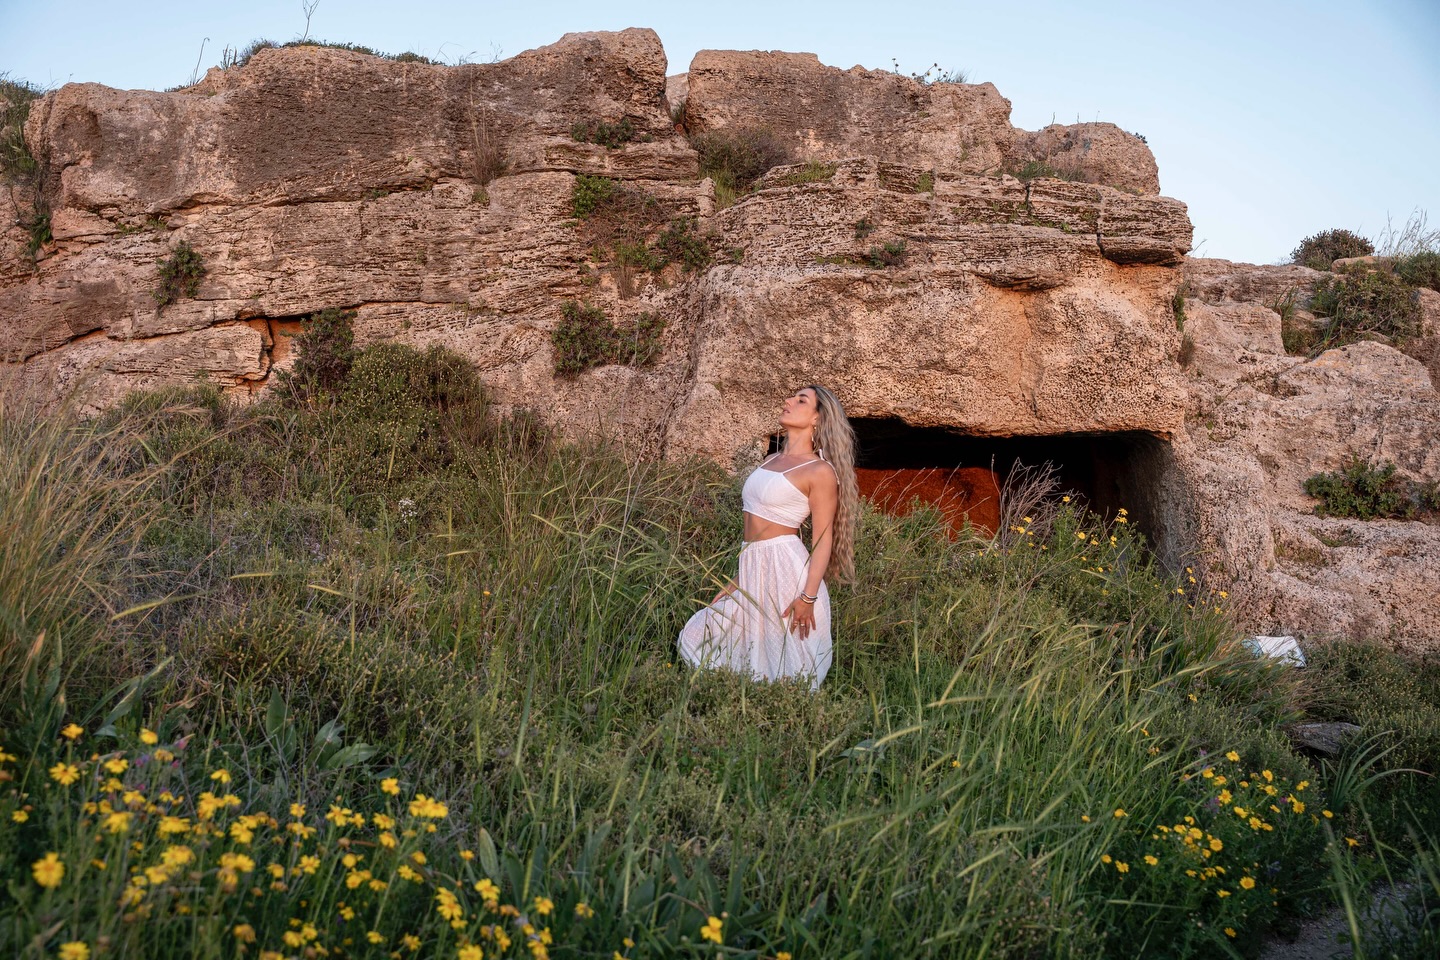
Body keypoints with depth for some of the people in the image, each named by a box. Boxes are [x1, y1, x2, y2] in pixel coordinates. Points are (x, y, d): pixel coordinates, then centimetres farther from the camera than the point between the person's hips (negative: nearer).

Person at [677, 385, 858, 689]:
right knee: (700, 638, 12)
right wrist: (738, 580, 21)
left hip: (786, 571, -9)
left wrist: (808, 597, -19)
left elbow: (823, 540, -11)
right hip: (754, 571, 9)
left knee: (786, 669, -2)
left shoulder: (820, 471, -8)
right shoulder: (771, 460, 15)